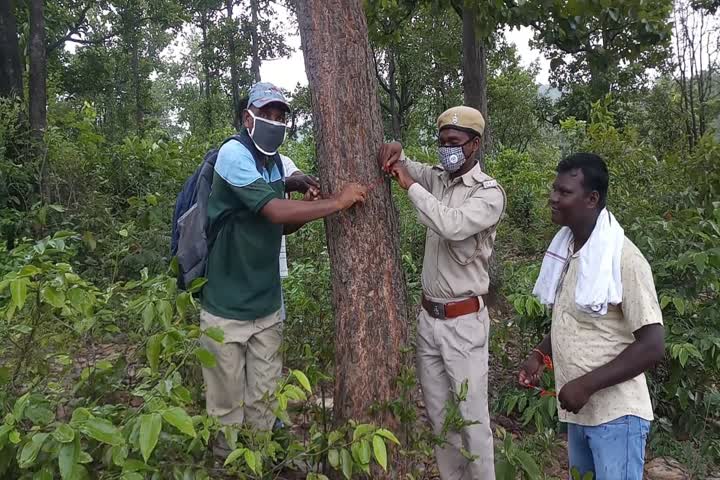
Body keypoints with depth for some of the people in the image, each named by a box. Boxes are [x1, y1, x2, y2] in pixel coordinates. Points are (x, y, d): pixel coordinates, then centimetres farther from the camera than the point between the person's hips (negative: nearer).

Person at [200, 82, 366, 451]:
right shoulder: (233, 154, -15)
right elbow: (274, 212, -25)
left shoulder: (276, 162, 9)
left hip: (267, 306, 7)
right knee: (227, 407, 8)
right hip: (227, 308, -6)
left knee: (263, 403, 14)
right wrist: (336, 202, -19)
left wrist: (308, 210, -3)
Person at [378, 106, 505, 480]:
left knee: (471, 418, 3)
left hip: (463, 322, -6)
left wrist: (411, 185, -20)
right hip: (428, 317, 6)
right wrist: (394, 155, -8)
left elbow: (452, 226, -30)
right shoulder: (436, 178, 6)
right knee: (438, 414, 15)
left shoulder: (489, 193, -13)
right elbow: (407, 168, 17)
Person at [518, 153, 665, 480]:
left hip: (615, 415, -8)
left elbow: (652, 346, -21)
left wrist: (587, 384, -22)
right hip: (579, 411, 8)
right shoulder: (566, 251, 4)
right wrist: (541, 355, 1)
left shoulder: (624, 259, -20)